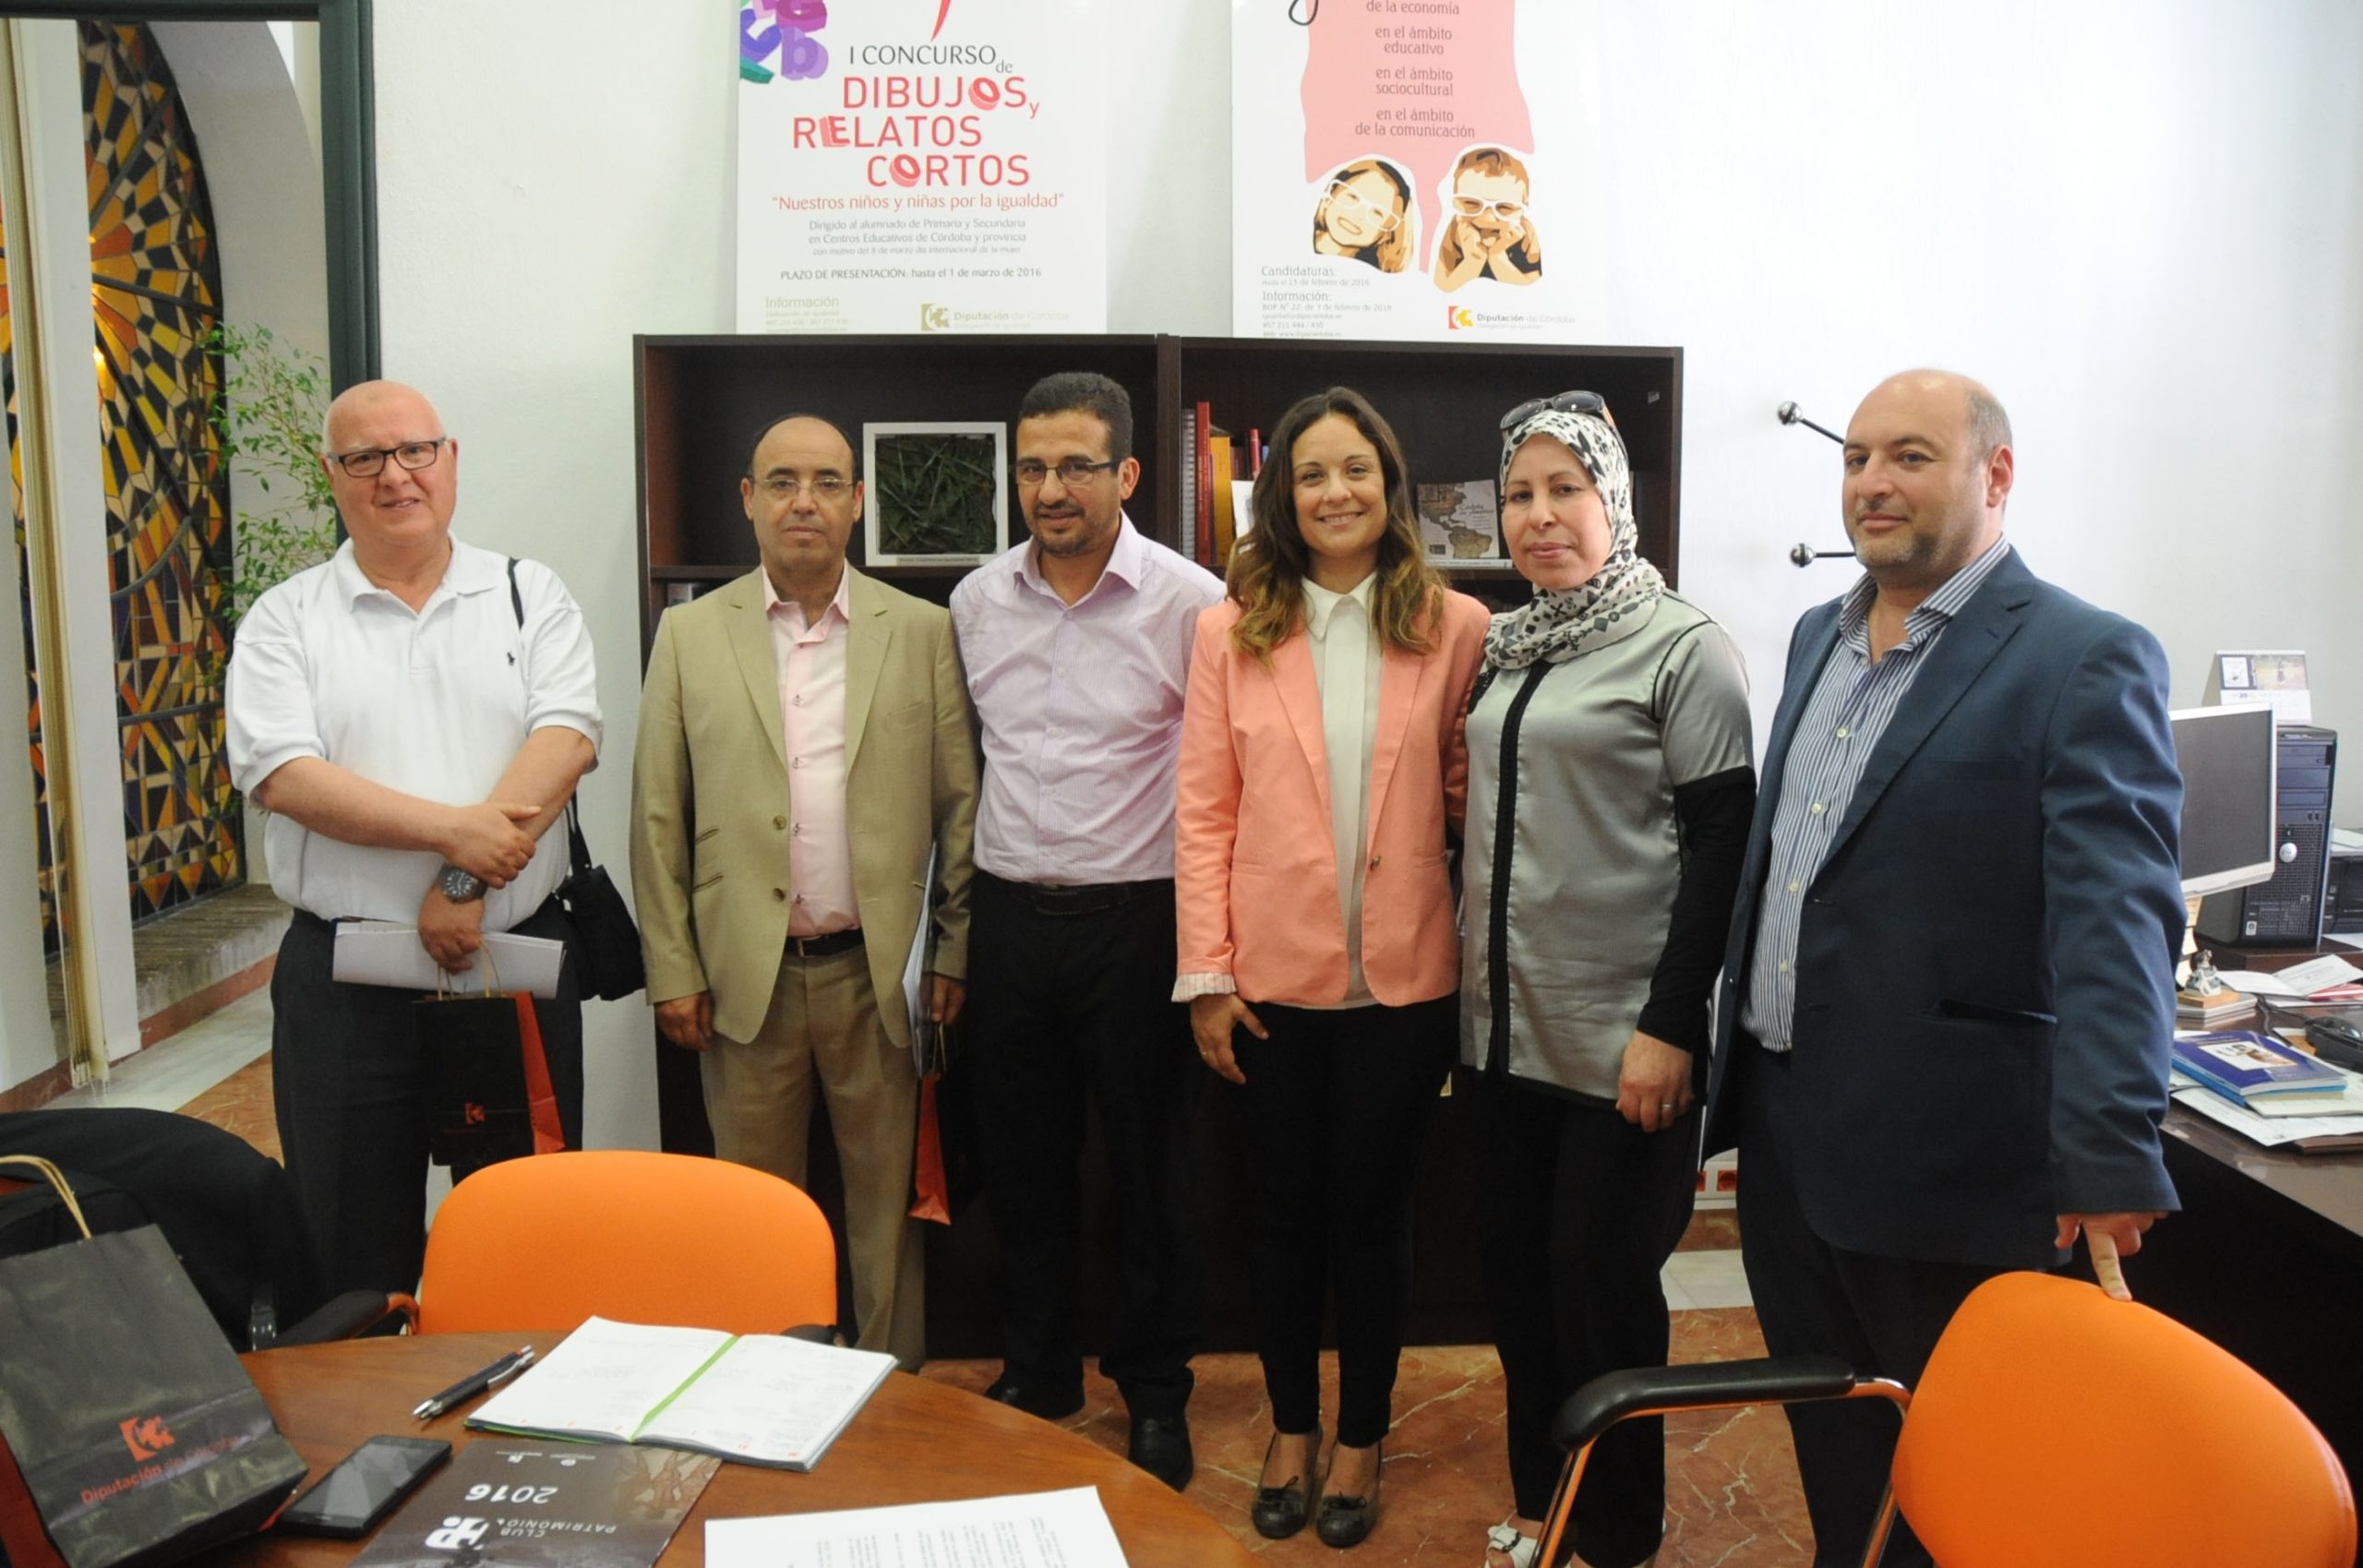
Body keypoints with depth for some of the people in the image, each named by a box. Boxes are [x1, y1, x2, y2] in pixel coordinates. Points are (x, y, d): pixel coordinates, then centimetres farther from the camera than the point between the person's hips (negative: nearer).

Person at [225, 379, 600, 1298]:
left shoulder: (530, 597, 6)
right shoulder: (286, 620, 5)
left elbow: (566, 740, -8)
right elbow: (282, 775, -9)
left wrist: (468, 882, -17)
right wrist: (453, 830, -19)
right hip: (343, 978, 0)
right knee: (354, 1258, 9)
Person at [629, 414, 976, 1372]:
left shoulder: (922, 632, 3)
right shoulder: (690, 634, 4)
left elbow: (959, 803, 3)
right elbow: (658, 815, 3)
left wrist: (955, 950, -1)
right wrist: (671, 969, -1)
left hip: (877, 969, 0)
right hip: (745, 972, 1)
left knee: (886, 1200, 10)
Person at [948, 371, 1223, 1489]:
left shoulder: (1190, 603, -9)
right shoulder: (976, 602, 5)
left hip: (1136, 920, -4)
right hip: (1011, 917, 4)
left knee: (1149, 1166, 8)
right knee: (1020, 1160, 14)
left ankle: (1155, 1392, 27)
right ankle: (1035, 1372, 33)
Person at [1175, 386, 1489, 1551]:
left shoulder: (1455, 626, -2)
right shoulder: (1232, 629, -2)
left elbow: (1473, 794, 1)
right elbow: (1204, 813, -3)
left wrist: (1491, 947, -8)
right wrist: (1207, 977, -5)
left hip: (1405, 978, 0)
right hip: (1274, 977, 1)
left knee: (1370, 1211, 13)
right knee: (1285, 1213, 15)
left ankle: (1361, 1439, 33)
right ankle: (1291, 1430, 35)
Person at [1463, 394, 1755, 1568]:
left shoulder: (1682, 648, -8)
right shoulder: (1501, 648, 10)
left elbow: (1722, 844, -12)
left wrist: (1669, 1027, -17)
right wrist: (1470, 982, 11)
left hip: (1621, 1042, -6)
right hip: (1504, 1023, 6)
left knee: (1603, 1290, 3)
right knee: (1518, 1277, 13)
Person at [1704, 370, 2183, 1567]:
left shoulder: (2086, 661, -13)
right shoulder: (1819, 637, 10)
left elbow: (2115, 918, -22)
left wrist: (2109, 1152, -29)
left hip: (1939, 1148, -7)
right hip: (1781, 1123, 7)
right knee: (1827, 1439, 21)